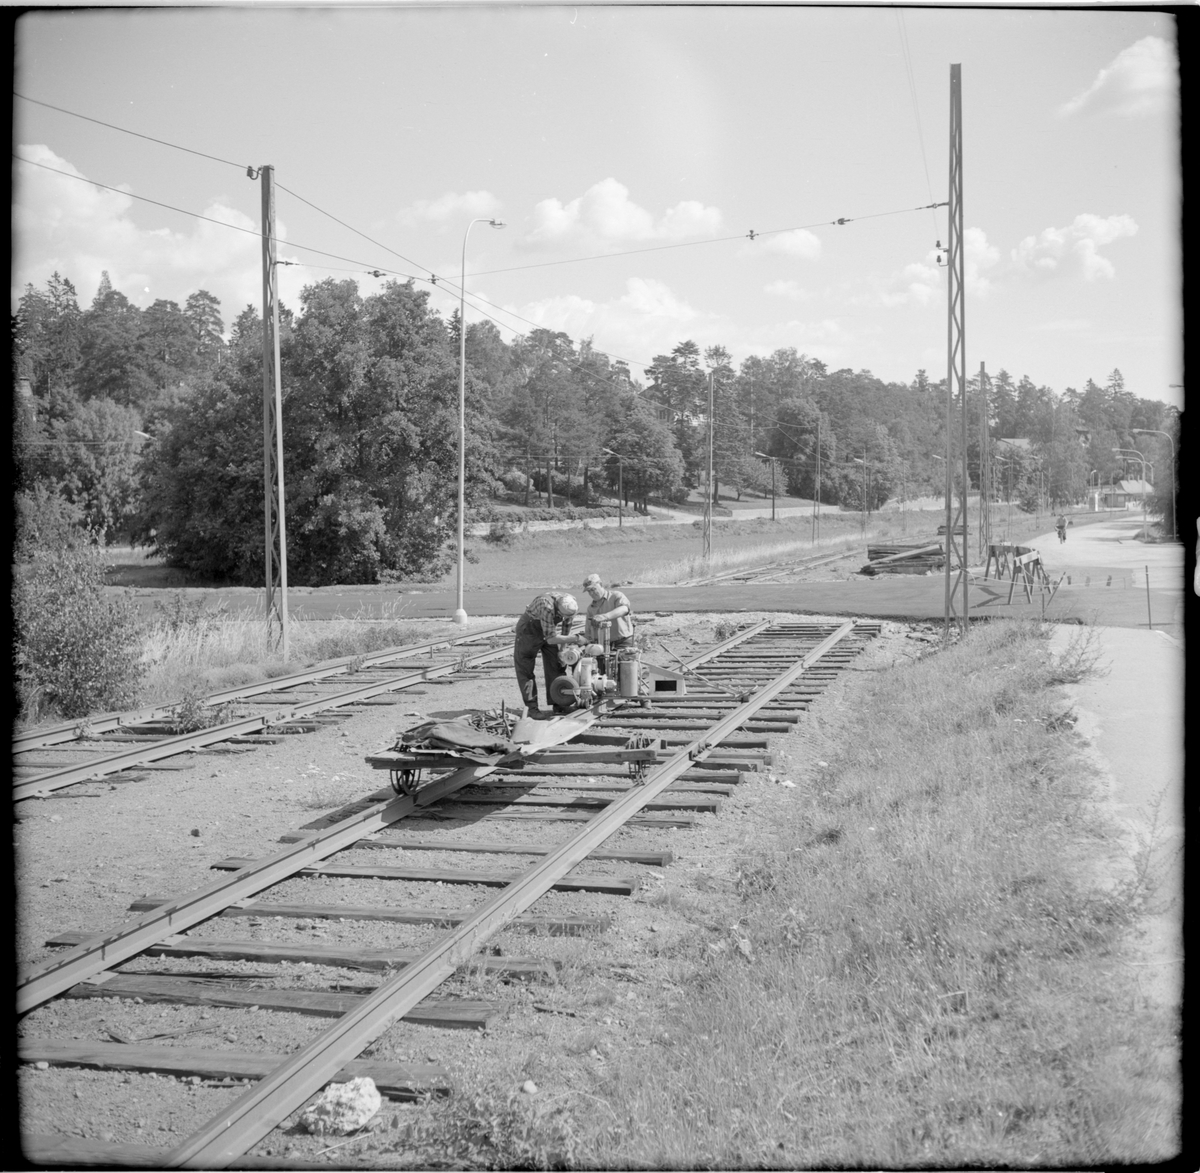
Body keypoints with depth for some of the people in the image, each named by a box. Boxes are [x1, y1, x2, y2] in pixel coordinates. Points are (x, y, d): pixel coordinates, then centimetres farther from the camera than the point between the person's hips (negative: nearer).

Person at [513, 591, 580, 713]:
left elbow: (566, 631, -3)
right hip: (529, 629, -5)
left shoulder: (572, 604, -21)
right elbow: (551, 639, -37)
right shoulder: (547, 607, -41)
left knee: (555, 666, 2)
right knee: (525, 667, -6)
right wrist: (576, 639, -35)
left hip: (550, 629, 5)